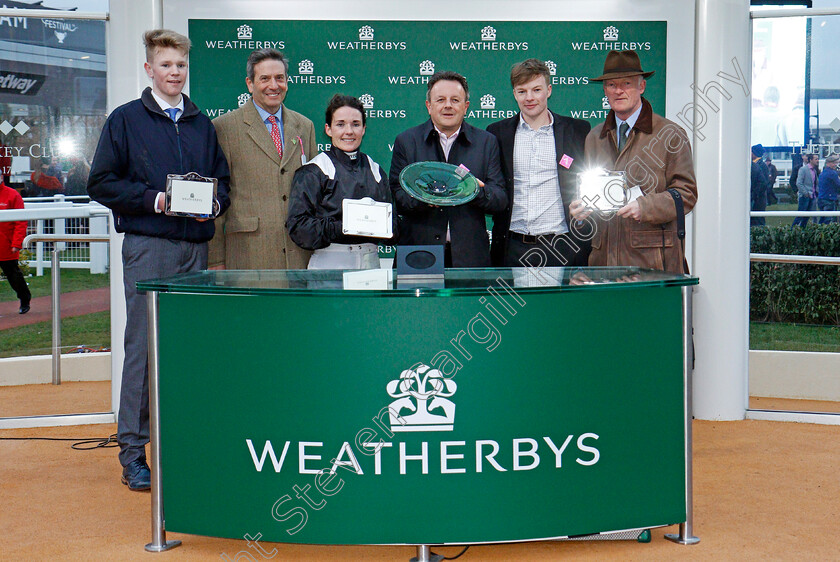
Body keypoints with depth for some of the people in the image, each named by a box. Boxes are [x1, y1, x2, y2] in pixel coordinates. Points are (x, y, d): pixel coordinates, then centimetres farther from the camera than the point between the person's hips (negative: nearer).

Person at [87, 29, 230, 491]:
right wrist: (155, 200, -13)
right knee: (143, 344, -4)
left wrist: (213, 202, -2)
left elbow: (222, 179, 20)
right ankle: (133, 449, 3)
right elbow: (101, 183, -2)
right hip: (148, 246, -4)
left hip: (195, 244, 4)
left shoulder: (202, 124, 17)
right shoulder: (126, 120, 4)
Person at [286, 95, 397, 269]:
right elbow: (297, 225, -9)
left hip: (371, 261, 4)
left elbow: (392, 221, 17)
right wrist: (341, 228, -19)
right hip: (329, 264, -4)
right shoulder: (313, 172, 0)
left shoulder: (375, 171, 15)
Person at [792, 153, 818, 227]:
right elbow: (798, 183, -15)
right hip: (804, 196, -7)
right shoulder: (803, 169, -9)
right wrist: (806, 193, -16)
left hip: (812, 196, 7)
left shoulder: (814, 170, 14)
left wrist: (815, 193, 7)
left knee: (807, 216, 8)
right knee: (800, 215, -6)